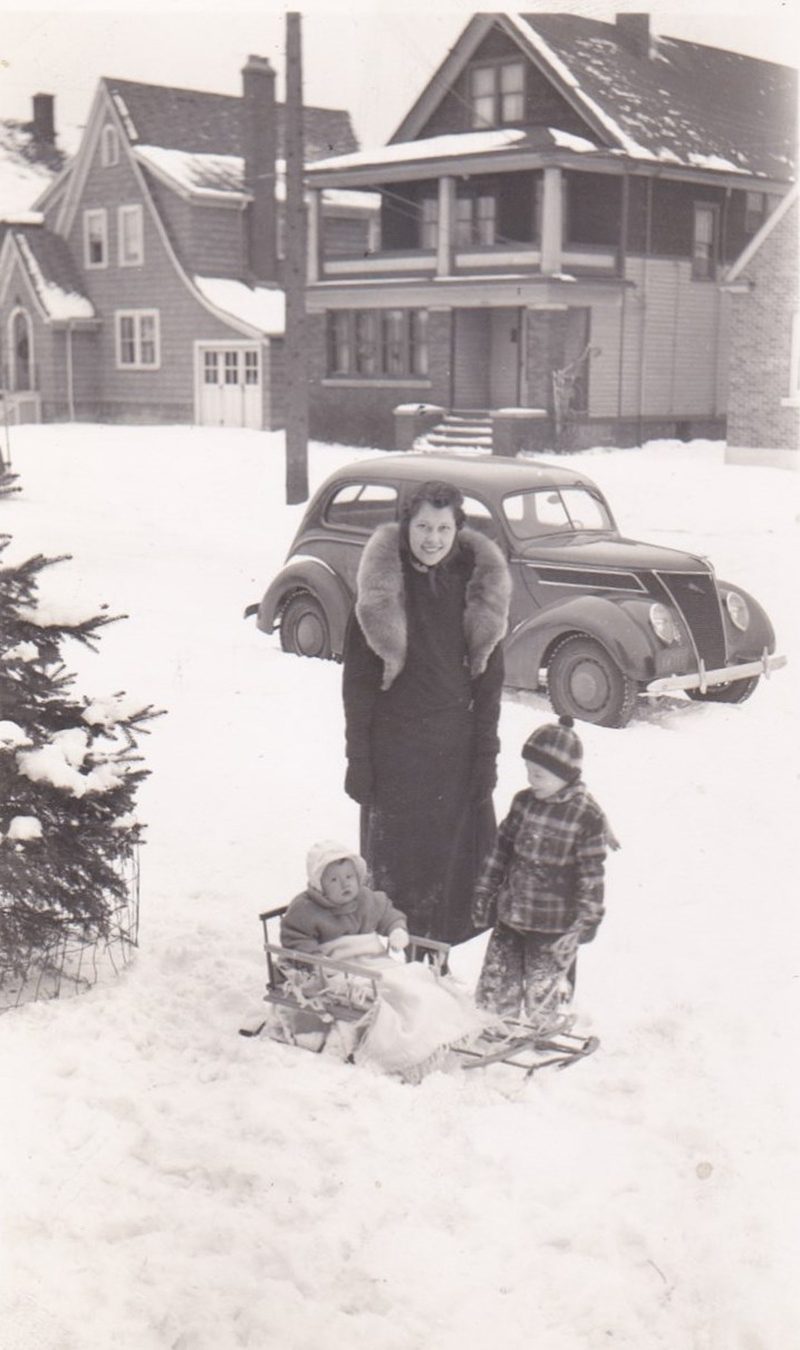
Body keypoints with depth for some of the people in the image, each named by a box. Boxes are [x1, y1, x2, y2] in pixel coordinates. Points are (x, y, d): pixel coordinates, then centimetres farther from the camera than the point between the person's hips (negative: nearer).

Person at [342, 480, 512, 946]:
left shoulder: (479, 584, -1)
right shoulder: (380, 586, -7)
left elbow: (489, 676, 4)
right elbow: (358, 678, -5)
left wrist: (486, 753, 0)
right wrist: (358, 758, -7)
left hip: (456, 746, 2)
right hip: (394, 744, -2)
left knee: (456, 853, 8)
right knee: (393, 853, 5)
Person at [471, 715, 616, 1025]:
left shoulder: (586, 816, -14)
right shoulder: (524, 801, 2)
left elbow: (591, 875, -12)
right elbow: (502, 847, 12)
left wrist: (584, 923, -13)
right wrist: (484, 891, 13)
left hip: (553, 928, -5)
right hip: (510, 916, 6)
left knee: (542, 1000, 4)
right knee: (494, 991, 13)